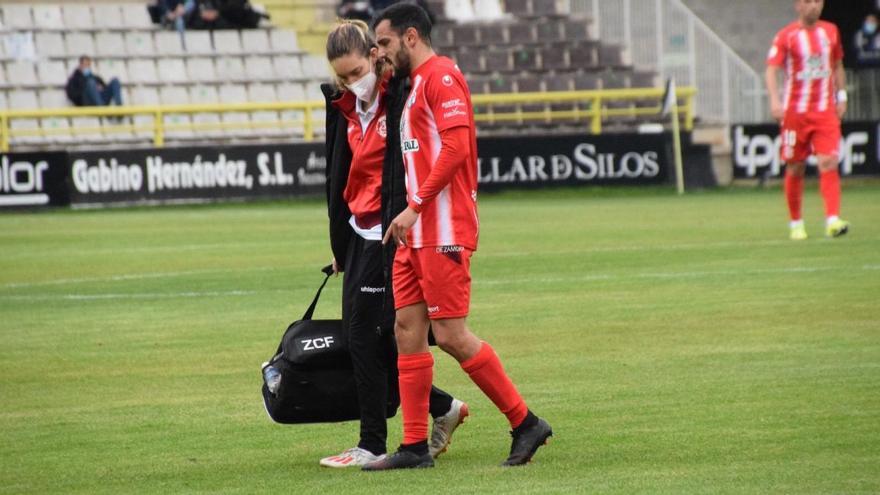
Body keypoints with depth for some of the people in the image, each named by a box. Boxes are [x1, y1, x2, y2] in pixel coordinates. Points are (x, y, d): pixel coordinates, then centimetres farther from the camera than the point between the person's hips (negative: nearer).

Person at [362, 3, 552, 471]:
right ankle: (415, 446, 6)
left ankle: (525, 423, 1)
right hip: (417, 233, 10)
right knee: (407, 329, 5)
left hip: (443, 231, -10)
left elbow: (455, 147, -20)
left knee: (451, 335, -9)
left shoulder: (441, 76, -10)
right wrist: (410, 218, 15)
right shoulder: (417, 83, 20)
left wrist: (414, 208, -20)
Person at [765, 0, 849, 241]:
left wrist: (841, 95, 14)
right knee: (795, 168, 4)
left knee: (829, 163, -13)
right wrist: (775, 99, -26)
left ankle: (833, 221, -20)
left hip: (826, 111, 2)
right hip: (795, 111, -2)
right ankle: (795, 223, 18)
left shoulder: (831, 31, 9)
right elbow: (771, 69, -12)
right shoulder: (786, 36, -4)